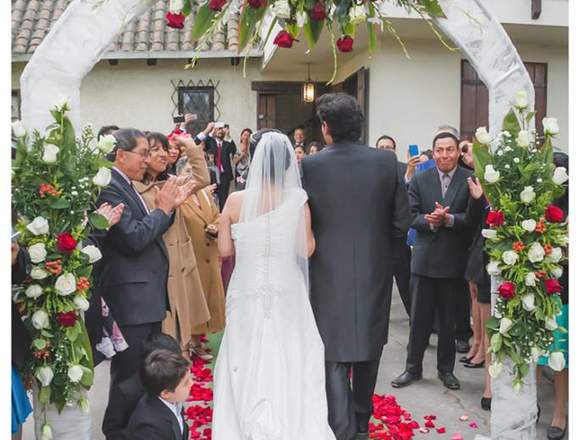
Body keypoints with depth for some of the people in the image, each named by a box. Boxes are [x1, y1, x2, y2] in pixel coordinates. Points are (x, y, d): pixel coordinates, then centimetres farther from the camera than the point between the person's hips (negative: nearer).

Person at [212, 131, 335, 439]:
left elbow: (225, 250, -4)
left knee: (248, 361, 15)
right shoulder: (298, 200, -11)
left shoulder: (236, 201, -10)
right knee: (288, 361, 15)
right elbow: (307, 249, -6)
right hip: (286, 292, 0)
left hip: (248, 292, 0)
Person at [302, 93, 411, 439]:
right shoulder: (387, 161, -6)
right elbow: (402, 221, -3)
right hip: (375, 271, 3)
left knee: (335, 356, 6)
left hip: (329, 272, -3)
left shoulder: (311, 166, -11)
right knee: (368, 348, 20)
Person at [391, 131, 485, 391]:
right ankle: (413, 368, 23)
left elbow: (473, 220, -10)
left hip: (454, 260, -1)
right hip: (425, 258, 1)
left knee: (449, 318, 12)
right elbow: (412, 215, -3)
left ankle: (446, 369, 28)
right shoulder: (420, 180, 1)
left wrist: (448, 219, -24)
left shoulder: (470, 181, -5)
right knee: (419, 317, 9)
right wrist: (431, 223, -20)